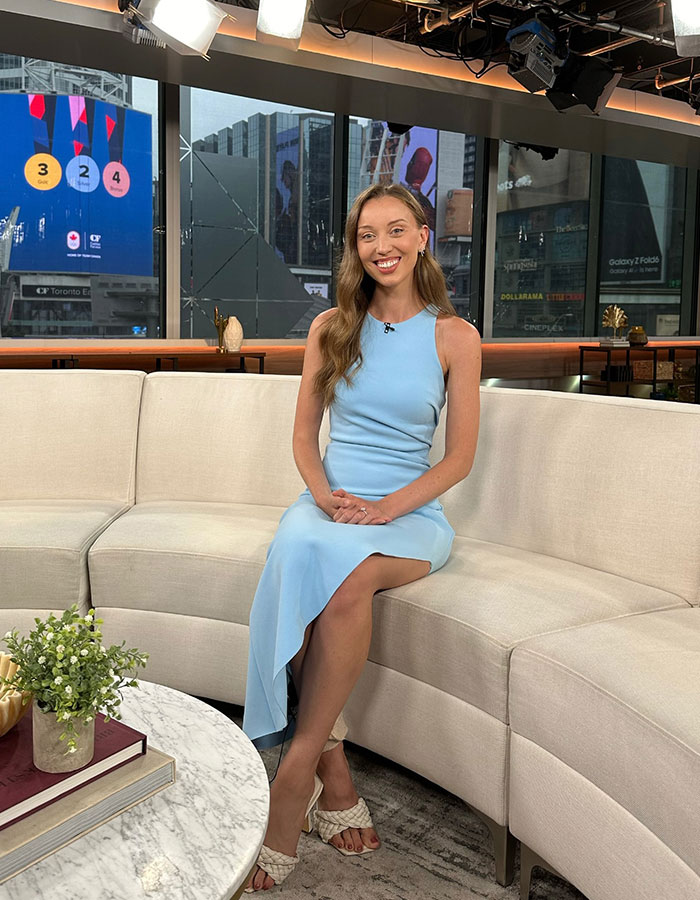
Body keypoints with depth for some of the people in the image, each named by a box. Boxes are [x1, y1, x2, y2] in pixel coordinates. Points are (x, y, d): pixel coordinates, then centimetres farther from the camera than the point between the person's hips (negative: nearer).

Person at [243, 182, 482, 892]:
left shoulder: (454, 336, 3)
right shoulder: (331, 328, 11)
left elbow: (459, 457, 2)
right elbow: (304, 434, 13)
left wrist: (386, 508, -13)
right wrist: (323, 491, -9)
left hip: (410, 512, -2)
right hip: (330, 500, 2)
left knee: (349, 577, -36)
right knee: (300, 552, -35)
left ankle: (297, 775, -22)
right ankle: (335, 779, -25)